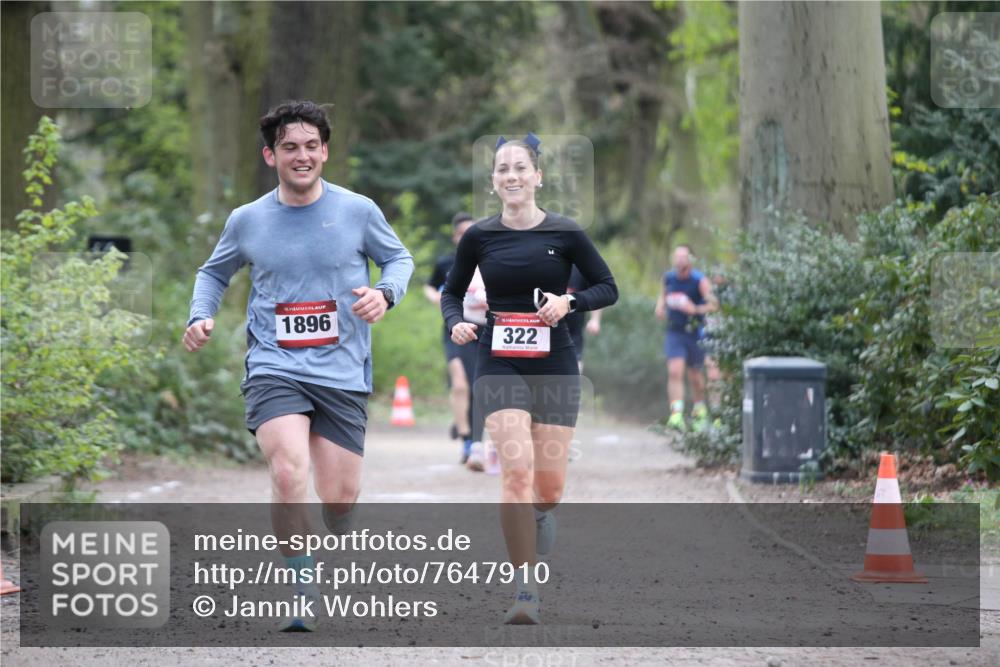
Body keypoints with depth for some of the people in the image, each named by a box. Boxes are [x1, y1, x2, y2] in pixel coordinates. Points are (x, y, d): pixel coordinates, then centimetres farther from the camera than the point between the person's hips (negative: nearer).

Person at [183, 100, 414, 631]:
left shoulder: (357, 211, 1)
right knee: (289, 474, -24)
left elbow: (399, 258, 15)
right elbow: (215, 272, 21)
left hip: (343, 373, 1)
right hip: (274, 369, -1)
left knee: (341, 498, 4)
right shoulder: (247, 220, 4)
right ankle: (302, 594, -13)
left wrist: (385, 293, -7)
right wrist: (201, 316, 3)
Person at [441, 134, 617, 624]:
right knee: (517, 470, -18)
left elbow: (608, 288, 5)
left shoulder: (565, 233, -2)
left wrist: (569, 302, -13)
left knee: (549, 486, 3)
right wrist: (456, 323, -5)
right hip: (499, 365, -1)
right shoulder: (479, 237, 1)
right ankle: (526, 592, -14)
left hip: (554, 364, 1)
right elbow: (452, 291, 15)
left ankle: (537, 513, 43)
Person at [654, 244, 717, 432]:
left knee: (694, 375, 12)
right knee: (674, 372, -16)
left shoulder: (699, 280, -10)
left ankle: (700, 412, 35)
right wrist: (660, 307, 3)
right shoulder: (668, 277, 2)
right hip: (674, 332, 2)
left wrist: (695, 309, -32)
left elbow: (713, 304, -17)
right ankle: (676, 415, -22)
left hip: (694, 332, -2)